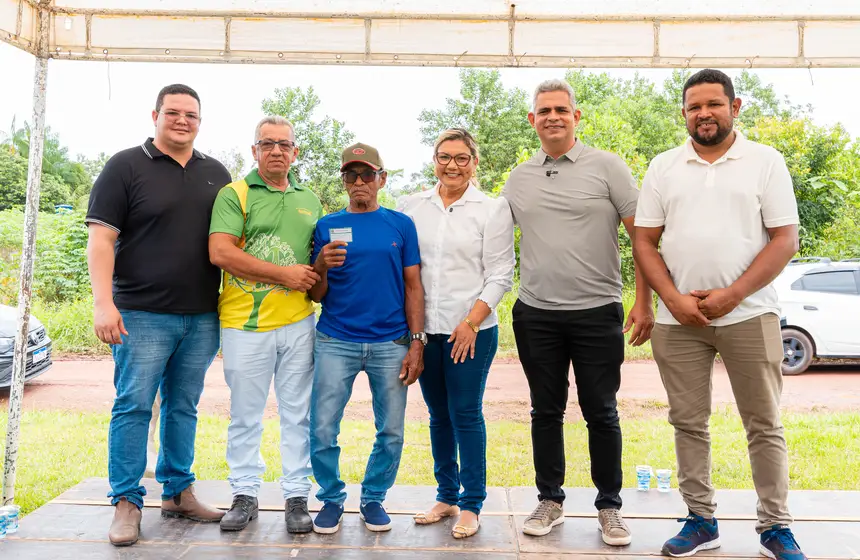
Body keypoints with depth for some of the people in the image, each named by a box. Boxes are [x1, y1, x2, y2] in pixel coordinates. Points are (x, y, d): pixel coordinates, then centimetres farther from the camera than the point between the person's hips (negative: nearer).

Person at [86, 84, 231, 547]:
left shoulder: (216, 174, 13)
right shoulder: (126, 166, -1)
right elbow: (100, 237, -6)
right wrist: (104, 303, -16)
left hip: (202, 317, 4)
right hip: (142, 314, -4)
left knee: (184, 407, 12)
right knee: (134, 407, 0)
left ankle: (178, 491, 24)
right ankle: (126, 502, 13)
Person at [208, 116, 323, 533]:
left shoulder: (310, 200, 16)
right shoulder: (234, 194, 1)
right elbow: (220, 252, -13)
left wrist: (317, 278, 0)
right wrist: (284, 275, -13)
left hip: (298, 322, 3)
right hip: (245, 324, -3)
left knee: (298, 414, 7)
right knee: (245, 415, 8)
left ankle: (297, 497, 19)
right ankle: (245, 496, 23)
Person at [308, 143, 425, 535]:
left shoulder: (401, 225, 6)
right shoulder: (327, 226, 7)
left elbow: (413, 287, 6)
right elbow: (317, 295, 7)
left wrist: (416, 342, -2)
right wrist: (322, 266, -14)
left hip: (390, 344, 0)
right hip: (335, 343, 0)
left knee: (391, 432, 6)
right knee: (322, 430, 0)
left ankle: (373, 498, 26)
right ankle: (331, 499, 22)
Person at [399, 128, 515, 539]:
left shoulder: (492, 209, -1)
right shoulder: (413, 206, 8)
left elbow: (499, 275, -4)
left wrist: (471, 323, -12)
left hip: (470, 331, -3)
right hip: (424, 329, 4)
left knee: (466, 414, 1)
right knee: (438, 414, 12)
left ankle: (471, 505, 14)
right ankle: (446, 496, 26)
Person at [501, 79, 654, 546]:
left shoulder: (606, 166, -2)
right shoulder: (518, 178, 9)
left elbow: (643, 236, -4)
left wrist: (644, 303, -10)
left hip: (597, 313, -3)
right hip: (535, 315, 3)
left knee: (601, 413, 6)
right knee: (546, 412, 12)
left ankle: (609, 507, 22)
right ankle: (550, 501, 27)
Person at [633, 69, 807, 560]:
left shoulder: (766, 161, 3)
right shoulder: (664, 167, 9)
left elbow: (785, 239, -3)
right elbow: (645, 241, 6)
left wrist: (731, 296, -13)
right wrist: (674, 298, -8)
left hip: (749, 314, -2)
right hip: (678, 318, 2)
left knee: (765, 425, 6)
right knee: (689, 423, 8)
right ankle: (701, 520, 22)